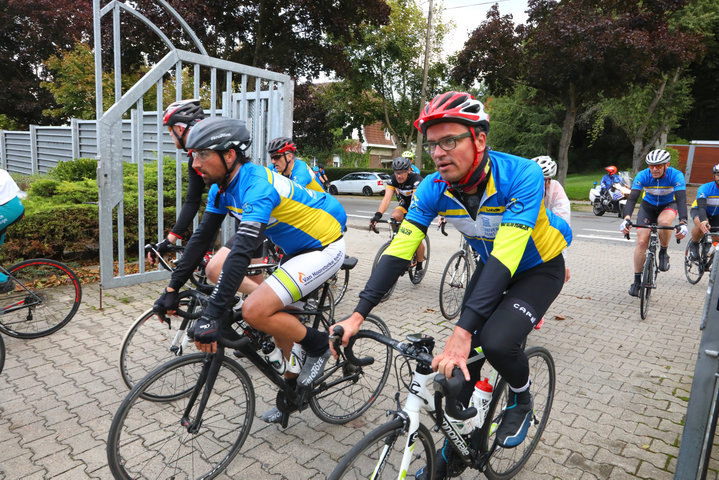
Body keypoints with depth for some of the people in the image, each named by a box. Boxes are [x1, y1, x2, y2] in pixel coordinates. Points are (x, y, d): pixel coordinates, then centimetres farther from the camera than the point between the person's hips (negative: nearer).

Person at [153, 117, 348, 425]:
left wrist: (212, 315, -41)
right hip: (298, 248, 9)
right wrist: (172, 289, 1)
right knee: (280, 319, 14)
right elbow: (201, 238, 3)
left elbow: (242, 253, -39)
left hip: (325, 249, -9)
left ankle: (317, 346, 3)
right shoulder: (222, 186, 0)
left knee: (255, 311, -21)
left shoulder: (256, 186, -29)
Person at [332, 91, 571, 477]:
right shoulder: (434, 189, -20)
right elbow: (400, 249, -23)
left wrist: (463, 331, -49)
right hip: (492, 268, 5)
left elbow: (506, 256, -42)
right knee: (461, 360, -2)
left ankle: (522, 401, 8)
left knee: (496, 341, -28)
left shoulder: (521, 176, -34)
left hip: (539, 268, -4)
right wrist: (358, 314, -32)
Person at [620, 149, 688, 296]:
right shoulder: (642, 175, -24)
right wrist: (626, 219, -48)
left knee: (664, 221, -37)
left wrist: (683, 223, -49)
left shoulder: (676, 175, -26)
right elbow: (632, 198, -32)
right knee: (642, 241, -11)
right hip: (648, 205, 1)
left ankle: (663, 252, -8)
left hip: (669, 205, -1)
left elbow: (681, 199, -35)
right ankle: (637, 280, 1)